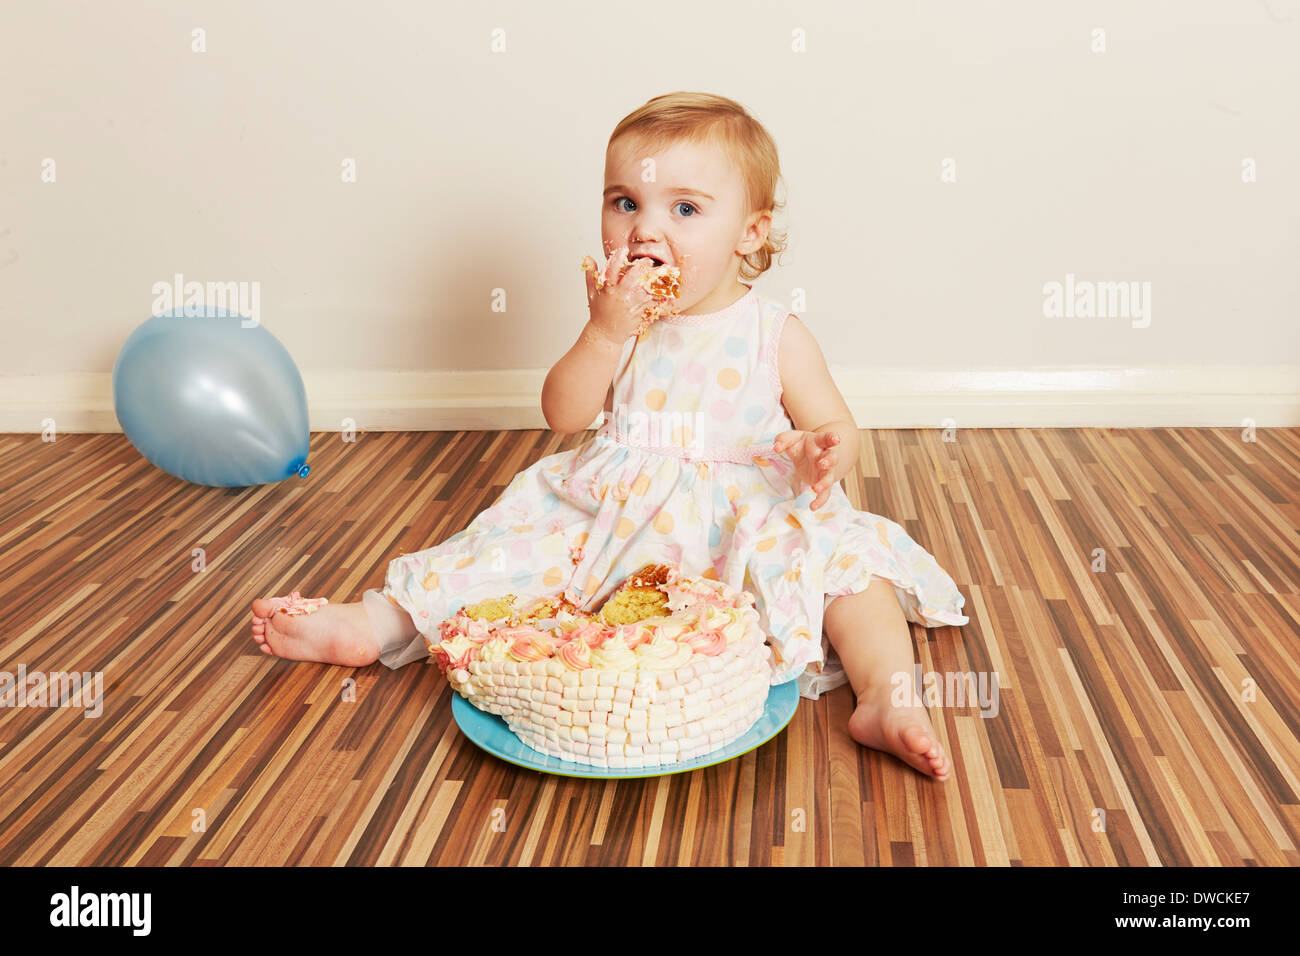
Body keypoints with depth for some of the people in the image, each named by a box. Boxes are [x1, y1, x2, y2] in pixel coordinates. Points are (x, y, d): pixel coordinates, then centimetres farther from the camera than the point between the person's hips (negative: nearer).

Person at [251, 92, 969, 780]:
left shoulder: (775, 335, -4)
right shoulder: (621, 318, 3)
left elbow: (839, 430, -1)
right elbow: (564, 414, -5)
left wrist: (822, 454, -26)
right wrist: (605, 332, -19)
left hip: (746, 524, -2)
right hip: (614, 517, 3)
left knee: (844, 555, -25)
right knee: (518, 542, -9)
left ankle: (890, 699, -36)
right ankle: (376, 622, -1)